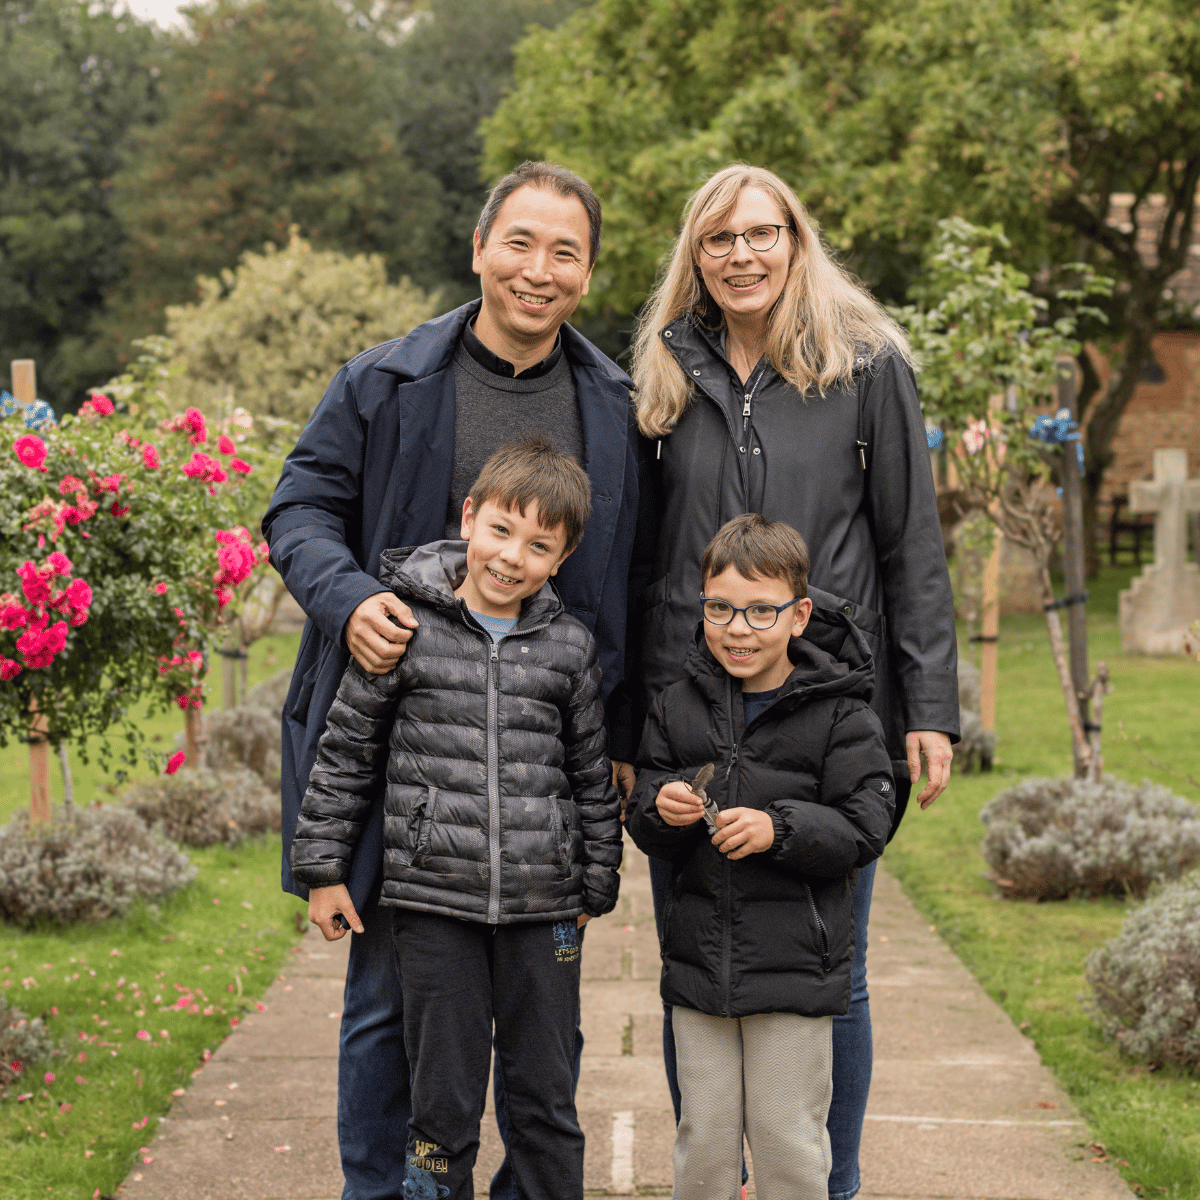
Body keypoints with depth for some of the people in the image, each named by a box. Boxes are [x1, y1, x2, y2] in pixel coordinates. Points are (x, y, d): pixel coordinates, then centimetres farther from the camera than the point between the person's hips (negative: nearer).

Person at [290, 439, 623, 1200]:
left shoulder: (570, 647, 3)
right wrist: (323, 865, 5)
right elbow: (346, 752, 5)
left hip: (544, 910, 2)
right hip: (436, 905, -2)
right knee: (445, 1101, 6)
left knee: (547, 1101, 11)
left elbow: (594, 776, 12)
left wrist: (596, 886, 13)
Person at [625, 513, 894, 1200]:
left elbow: (864, 830, -10)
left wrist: (779, 828, -23)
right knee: (704, 1140, 11)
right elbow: (644, 829, 10)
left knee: (788, 1144, 4)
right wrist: (662, 811, -13)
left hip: (795, 967, -3)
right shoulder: (678, 708, 6)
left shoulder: (840, 715, -6)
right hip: (698, 961, 3)